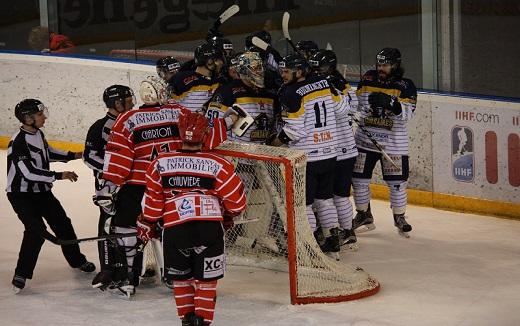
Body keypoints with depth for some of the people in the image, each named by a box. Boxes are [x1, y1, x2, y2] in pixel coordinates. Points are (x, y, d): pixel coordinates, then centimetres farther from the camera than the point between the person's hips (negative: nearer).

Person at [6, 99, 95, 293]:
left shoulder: (38, 134, 3)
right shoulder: (19, 142, -26)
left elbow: (48, 153, 22)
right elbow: (29, 172, -31)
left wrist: (73, 156, 14)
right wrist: (59, 175, -27)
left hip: (41, 191, 9)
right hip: (21, 195, -9)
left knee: (63, 224, 15)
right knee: (36, 230, -23)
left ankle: (76, 260, 36)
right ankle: (21, 274, -13)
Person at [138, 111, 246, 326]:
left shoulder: (160, 163, 5)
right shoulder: (217, 165, 1)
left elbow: (152, 201, 8)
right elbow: (237, 201, 4)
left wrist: (147, 226, 22)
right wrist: (228, 215, 25)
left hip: (174, 229, 1)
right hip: (209, 227, -1)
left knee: (181, 278, 19)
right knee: (206, 279, 11)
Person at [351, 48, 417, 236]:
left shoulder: (405, 86, -6)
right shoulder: (368, 80, 4)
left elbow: (407, 114, -16)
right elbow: (357, 102, 17)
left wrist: (391, 104, -31)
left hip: (393, 142, -3)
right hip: (365, 139, 3)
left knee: (396, 181, -2)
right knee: (359, 178, 6)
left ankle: (399, 217, 15)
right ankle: (363, 215, 23)